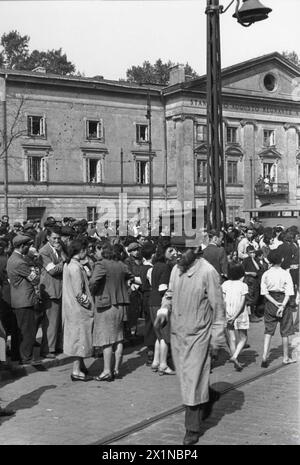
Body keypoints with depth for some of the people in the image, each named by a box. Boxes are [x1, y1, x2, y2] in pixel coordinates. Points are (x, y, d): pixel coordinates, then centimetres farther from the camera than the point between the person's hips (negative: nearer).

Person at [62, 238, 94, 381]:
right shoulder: (75, 267, -21)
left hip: (72, 307, 9)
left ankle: (80, 366, 29)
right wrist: (89, 304, -11)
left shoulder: (68, 264, 8)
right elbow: (79, 293, -23)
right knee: (80, 337, -1)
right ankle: (76, 371, 7)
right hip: (78, 309, -9)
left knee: (78, 337, 18)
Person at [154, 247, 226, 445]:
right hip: (177, 333, 6)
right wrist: (164, 310, -4)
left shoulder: (208, 272, -16)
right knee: (186, 379, 16)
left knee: (193, 382, -1)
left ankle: (193, 429, 11)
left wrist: (217, 339, -10)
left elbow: (218, 307, -11)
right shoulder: (176, 269, 2)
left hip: (198, 336, -6)